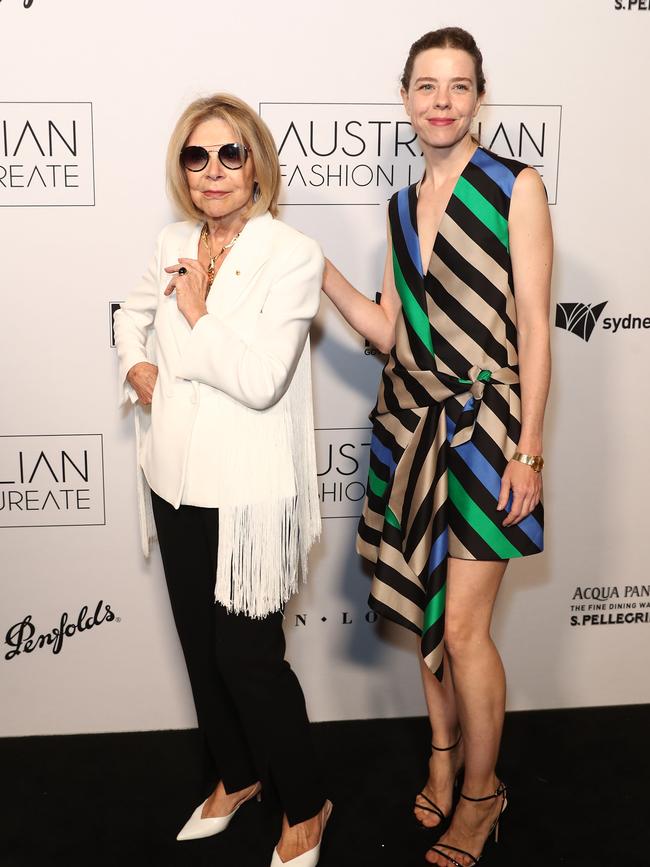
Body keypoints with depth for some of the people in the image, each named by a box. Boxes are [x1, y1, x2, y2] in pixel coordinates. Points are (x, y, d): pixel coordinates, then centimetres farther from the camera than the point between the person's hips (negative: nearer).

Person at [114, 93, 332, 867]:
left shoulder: (292, 255, -13)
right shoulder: (173, 244, 4)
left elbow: (261, 380, -21)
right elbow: (133, 313, 23)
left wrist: (196, 315, -13)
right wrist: (135, 365, 3)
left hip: (247, 493, -6)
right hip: (176, 482, 6)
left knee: (248, 656, 2)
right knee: (200, 646, 18)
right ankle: (235, 777, 42)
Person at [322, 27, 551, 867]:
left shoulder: (516, 187, -5)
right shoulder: (402, 206, 12)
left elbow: (533, 326, -8)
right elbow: (389, 328, 10)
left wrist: (528, 448, -11)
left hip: (483, 425, -5)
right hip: (410, 420, 6)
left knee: (463, 627, -2)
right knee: (425, 612, 14)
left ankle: (480, 791, 21)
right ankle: (443, 756, 35)